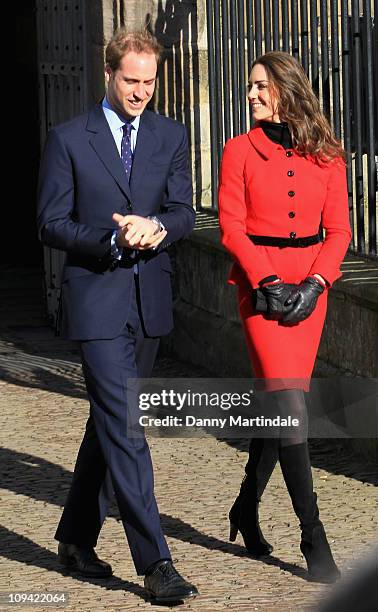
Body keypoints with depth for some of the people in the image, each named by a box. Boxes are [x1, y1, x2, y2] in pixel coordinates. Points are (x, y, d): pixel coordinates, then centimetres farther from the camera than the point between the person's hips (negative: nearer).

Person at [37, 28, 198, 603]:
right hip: (97, 300, -5)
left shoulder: (170, 136, 9)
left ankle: (76, 538, 29)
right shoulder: (68, 140, -2)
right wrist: (114, 240, -19)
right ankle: (155, 563, -14)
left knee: (108, 423, 15)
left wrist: (155, 228, -20)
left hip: (151, 300, 5)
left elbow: (183, 212, 4)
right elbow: (52, 224, -4)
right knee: (124, 430, -11)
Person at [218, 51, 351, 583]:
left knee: (278, 404, 6)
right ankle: (313, 536, -12)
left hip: (310, 284, 3)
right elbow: (232, 225, -3)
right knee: (289, 402, -13)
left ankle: (247, 510, 27)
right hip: (258, 281, -3)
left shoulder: (326, 156, 6)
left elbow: (338, 229, 5)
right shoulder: (241, 150, 1)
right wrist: (268, 283, -13)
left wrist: (314, 283, -9)